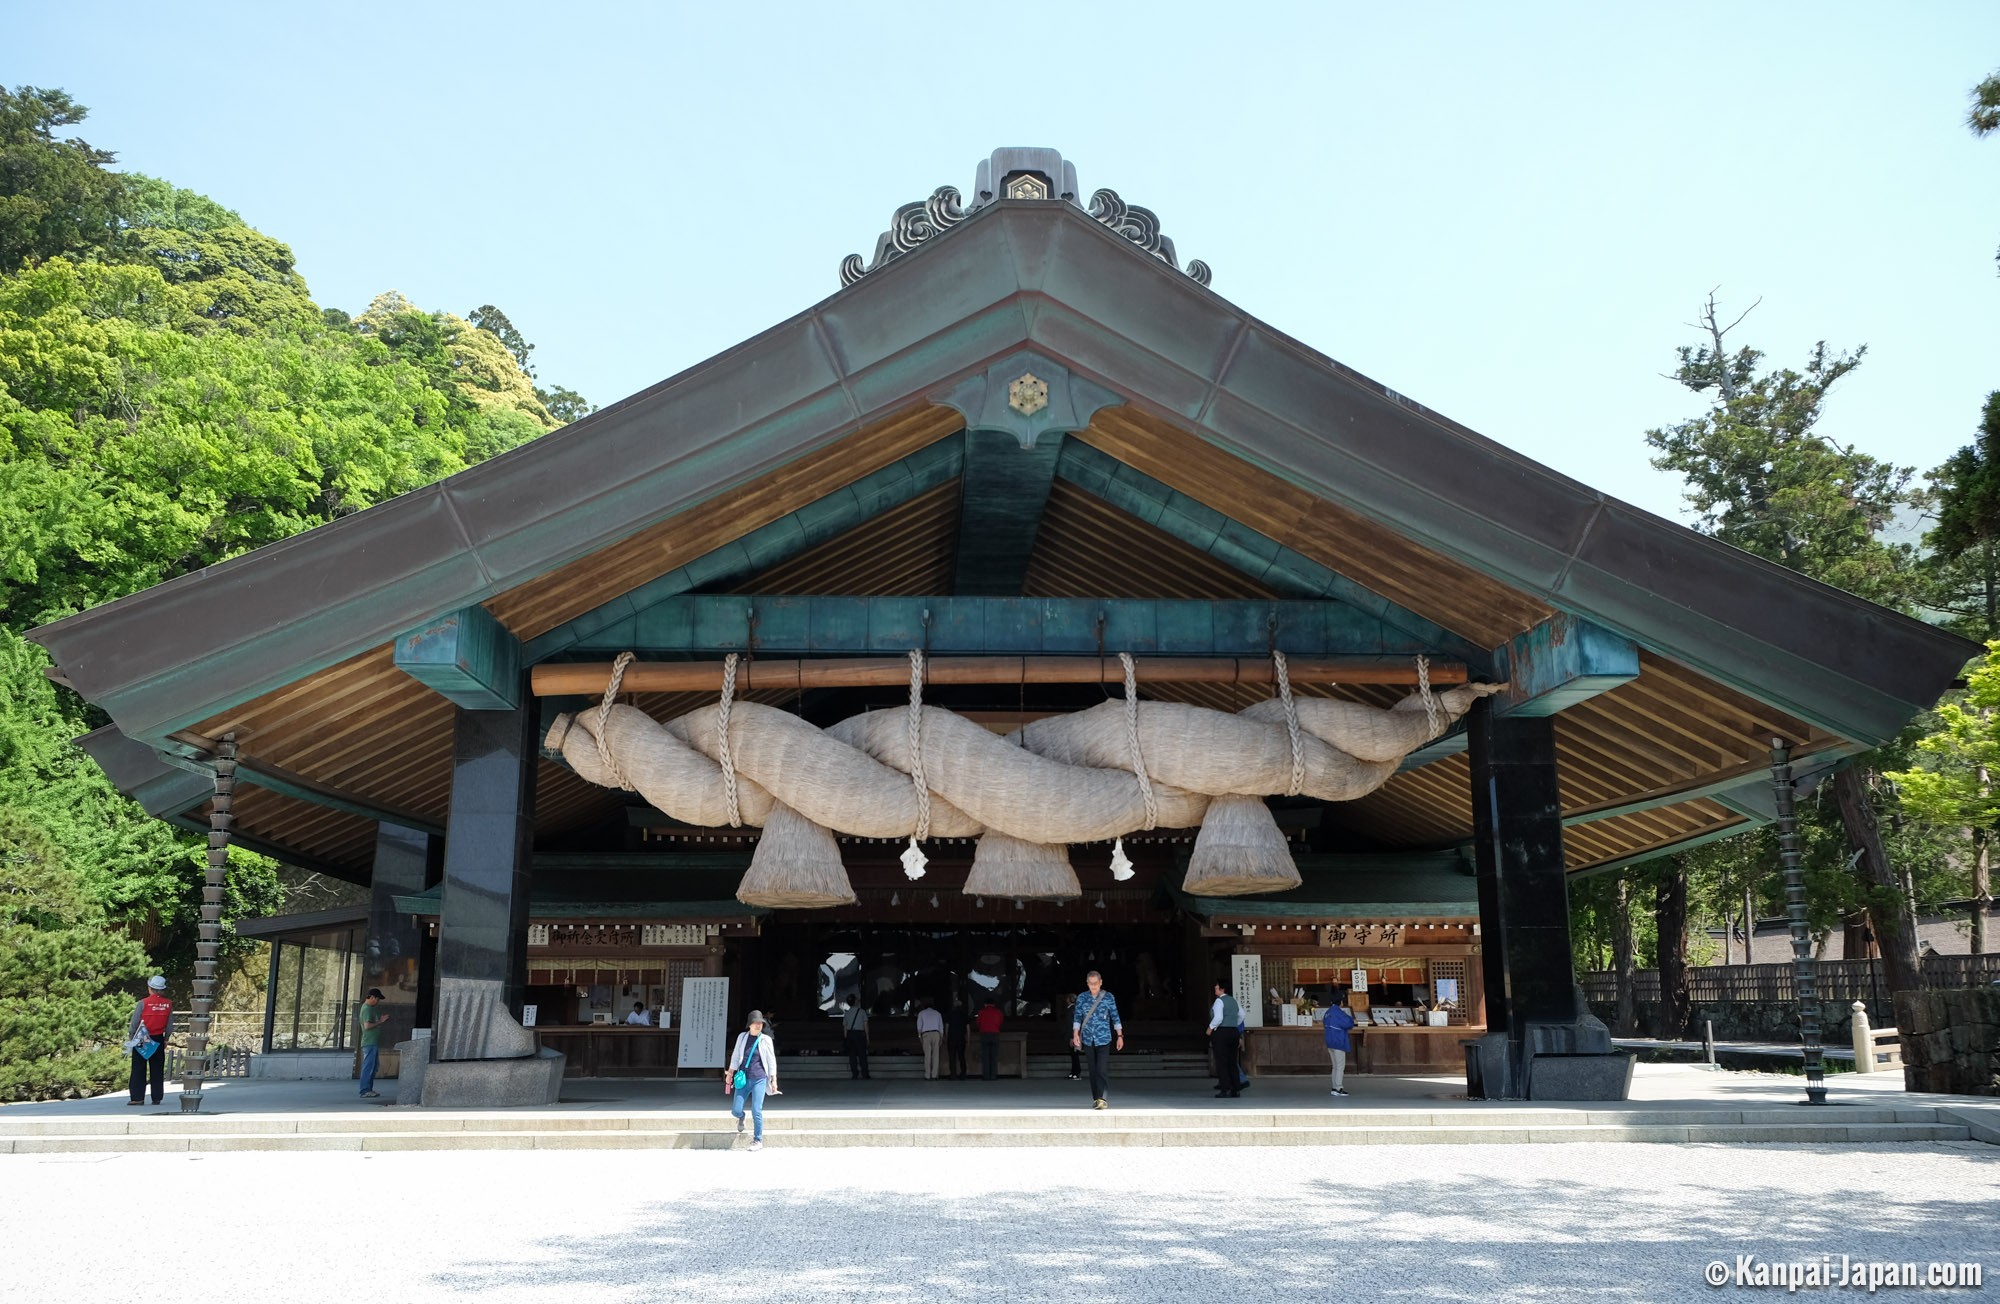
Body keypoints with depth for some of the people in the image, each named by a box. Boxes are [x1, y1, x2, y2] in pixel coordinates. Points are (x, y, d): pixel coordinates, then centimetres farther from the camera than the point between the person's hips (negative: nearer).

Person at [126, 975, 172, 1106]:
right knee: (157, 1071, 9)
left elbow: (134, 1023, -8)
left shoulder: (143, 1003, -12)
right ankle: (157, 1098, 10)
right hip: (158, 1040, 3)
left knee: (139, 1070, 4)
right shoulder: (168, 1004, -1)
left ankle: (137, 1097, 2)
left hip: (141, 1040, -3)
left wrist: (130, 1038, 4)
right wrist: (166, 1040, 15)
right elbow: (170, 1024, 5)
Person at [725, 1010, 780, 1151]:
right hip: (743, 1079, 2)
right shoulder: (742, 1037, 4)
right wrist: (730, 1073, 13)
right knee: (736, 1110, 0)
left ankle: (758, 1141, 6)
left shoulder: (765, 1040, 0)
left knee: (756, 1111, -8)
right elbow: (735, 1056, 13)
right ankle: (741, 1118, 38)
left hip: (759, 1079, -2)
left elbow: (772, 1061, 4)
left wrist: (774, 1080, 3)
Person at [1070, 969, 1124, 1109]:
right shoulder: (1081, 997, 4)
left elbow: (1115, 1017, 4)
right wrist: (1075, 1034, -5)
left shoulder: (1109, 997, 0)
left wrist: (1120, 1036, 2)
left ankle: (1102, 1098, -14)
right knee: (1093, 1071, 8)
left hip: (1103, 1039, -2)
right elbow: (1077, 1017, 5)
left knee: (1102, 1070, -14)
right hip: (1088, 1040, 2)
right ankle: (1096, 1099, 17)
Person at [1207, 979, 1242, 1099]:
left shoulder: (1219, 1001, -12)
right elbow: (1241, 1014, 25)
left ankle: (1225, 1090, -8)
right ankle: (1235, 1090, 10)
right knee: (1232, 1062, 10)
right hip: (1233, 1032, 8)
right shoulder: (1233, 1000, 14)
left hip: (1221, 1032, -8)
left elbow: (1218, 1018, -23)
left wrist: (1210, 1028, -10)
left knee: (1221, 1062, -4)